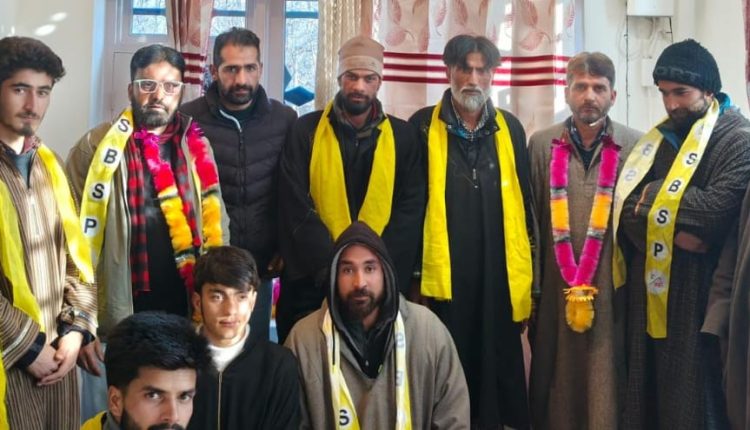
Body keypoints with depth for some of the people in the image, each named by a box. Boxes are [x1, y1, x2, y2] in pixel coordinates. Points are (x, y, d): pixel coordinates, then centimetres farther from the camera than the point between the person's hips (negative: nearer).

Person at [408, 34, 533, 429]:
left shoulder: (510, 128, 9)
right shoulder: (423, 127, 0)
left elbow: (523, 202, 12)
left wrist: (526, 273, 9)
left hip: (499, 278, 3)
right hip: (442, 278, -2)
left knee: (499, 372, 9)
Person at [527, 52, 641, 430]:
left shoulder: (635, 146, 1)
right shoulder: (541, 145, 5)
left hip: (613, 292, -1)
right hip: (555, 292, 1)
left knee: (607, 384, 4)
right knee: (557, 384, 9)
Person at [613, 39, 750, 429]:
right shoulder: (657, 140, 13)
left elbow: (717, 210, -23)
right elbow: (625, 210, 3)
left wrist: (654, 198, -11)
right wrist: (669, 232, -15)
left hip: (699, 298, -6)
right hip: (650, 297, 6)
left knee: (693, 399, 3)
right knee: (649, 395, 12)